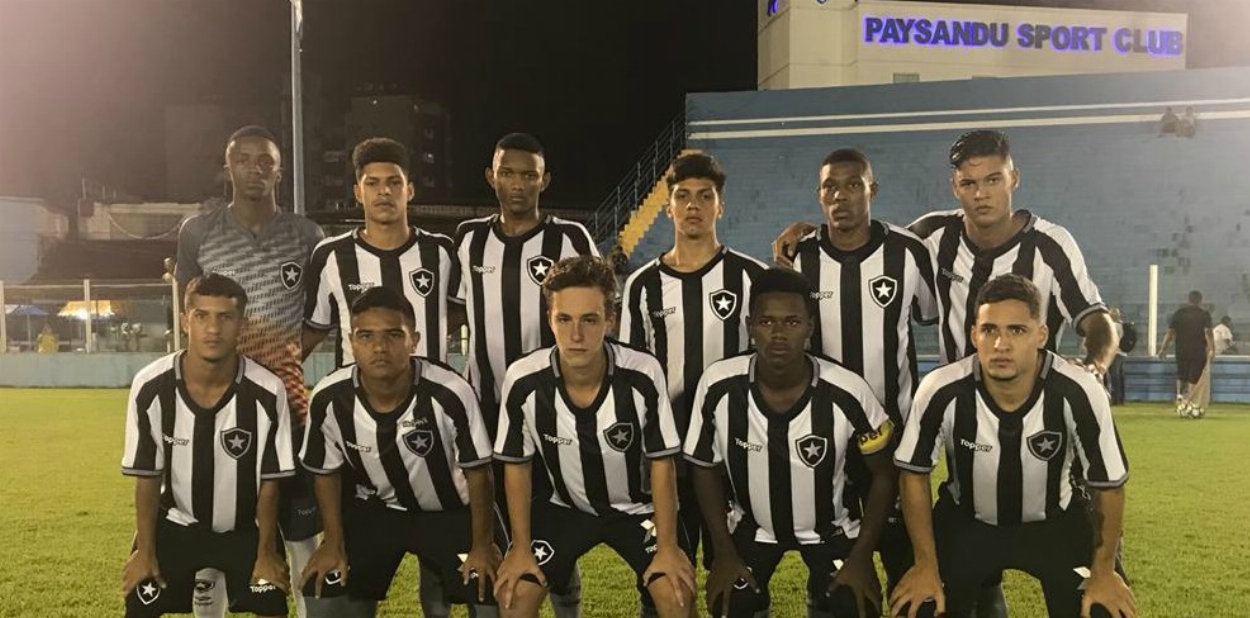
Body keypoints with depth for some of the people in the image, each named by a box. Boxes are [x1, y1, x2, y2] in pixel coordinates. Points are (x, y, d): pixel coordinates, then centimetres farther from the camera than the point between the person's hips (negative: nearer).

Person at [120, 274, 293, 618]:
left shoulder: (268, 393, -24)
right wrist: (145, 550, -5)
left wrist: (266, 552, -6)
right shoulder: (150, 387, -21)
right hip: (174, 523, 1)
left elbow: (270, 481, -12)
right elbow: (146, 476, -9)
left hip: (245, 527, -1)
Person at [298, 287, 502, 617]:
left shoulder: (450, 393, -34)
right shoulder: (329, 399, -23)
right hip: (372, 511, 3)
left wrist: (482, 544, -10)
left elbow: (477, 471, -18)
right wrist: (334, 543, 0)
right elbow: (328, 472, -3)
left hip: (450, 510, -2)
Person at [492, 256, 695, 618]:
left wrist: (668, 547, -15)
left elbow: (661, 463, -14)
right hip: (566, 507, 1)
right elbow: (517, 465, -8)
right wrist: (521, 549, -8)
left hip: (637, 506, -1)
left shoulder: (644, 375, -27)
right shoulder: (523, 381, -24)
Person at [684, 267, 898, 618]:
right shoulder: (718, 387, -24)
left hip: (830, 528, 0)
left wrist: (861, 558, -13)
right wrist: (724, 552, -8)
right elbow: (706, 470, -7)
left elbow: (883, 475, -10)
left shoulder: (847, 393, -27)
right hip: (753, 525, 1)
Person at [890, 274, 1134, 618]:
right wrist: (927, 564, -10)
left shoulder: (1078, 394, -29)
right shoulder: (942, 392, -28)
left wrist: (1103, 570, -7)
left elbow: (1108, 484, -13)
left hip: (1055, 522, 0)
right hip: (964, 522, 0)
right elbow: (914, 474, -12)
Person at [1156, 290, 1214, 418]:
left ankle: (1179, 394, 3)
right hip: (1198, 351, -2)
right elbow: (1208, 333, -14)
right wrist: (1212, 349, -16)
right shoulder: (1204, 314, -2)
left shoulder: (1178, 313, 5)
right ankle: (1187, 403, -5)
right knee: (1193, 378, 4)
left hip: (1181, 350, 2)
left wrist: (1163, 349, 4)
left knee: (1181, 374, 20)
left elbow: (1170, 333, 1)